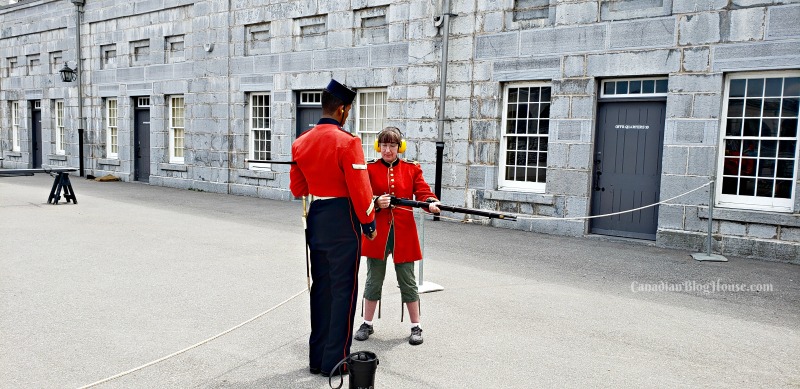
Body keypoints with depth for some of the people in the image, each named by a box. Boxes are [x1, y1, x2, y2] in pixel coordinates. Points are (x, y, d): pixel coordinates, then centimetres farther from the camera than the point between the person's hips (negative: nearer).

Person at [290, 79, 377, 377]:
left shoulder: (301, 142, 5)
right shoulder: (348, 142, -16)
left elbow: (296, 188, 12)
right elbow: (359, 189, -16)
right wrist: (369, 223, -5)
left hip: (315, 220, 7)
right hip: (343, 222, -7)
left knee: (320, 287, 15)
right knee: (343, 290, 4)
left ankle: (317, 357, 24)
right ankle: (335, 361, 12)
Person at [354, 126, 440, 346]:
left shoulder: (412, 169, 5)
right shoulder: (369, 169, 1)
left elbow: (423, 191, -4)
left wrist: (431, 202, -25)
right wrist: (376, 202, -22)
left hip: (403, 233, 1)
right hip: (377, 232, 0)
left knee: (408, 282, 9)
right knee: (373, 281, 11)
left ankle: (416, 326, 23)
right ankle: (367, 324, 27)